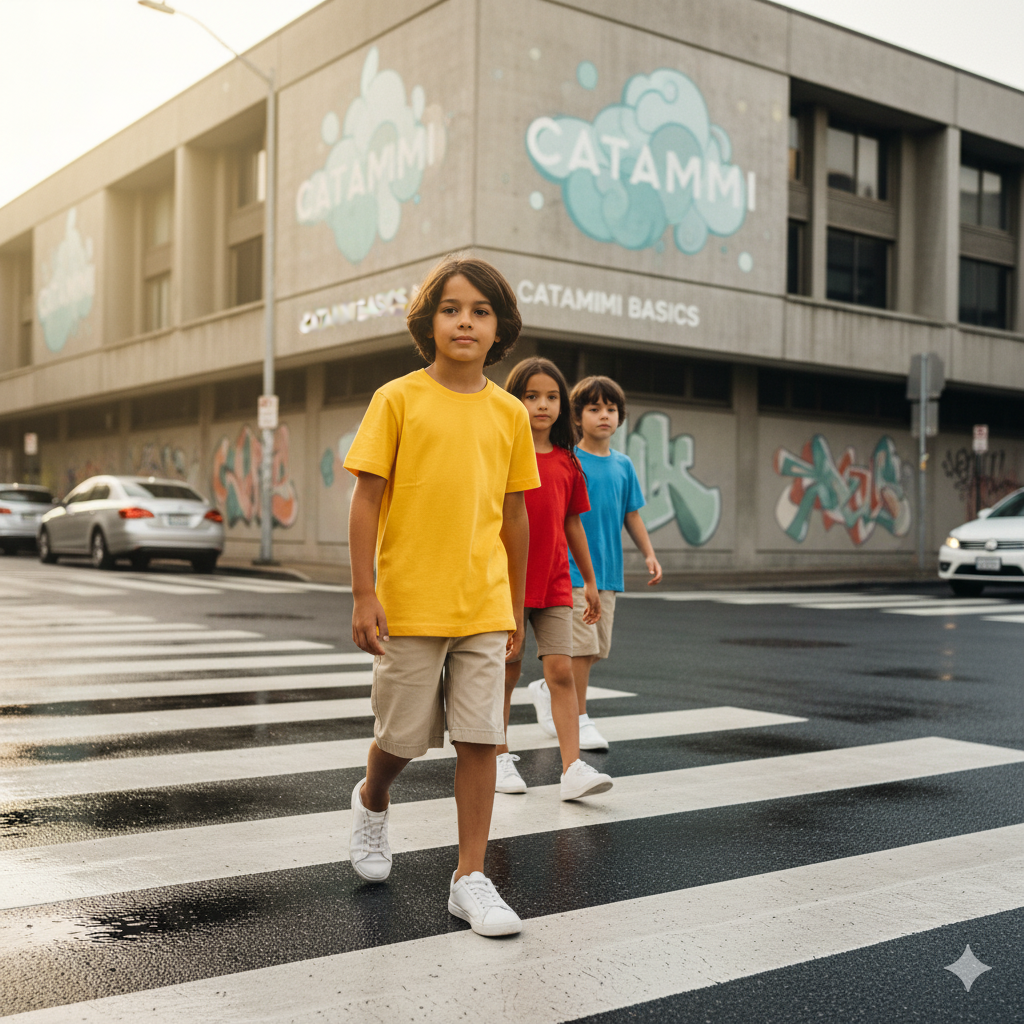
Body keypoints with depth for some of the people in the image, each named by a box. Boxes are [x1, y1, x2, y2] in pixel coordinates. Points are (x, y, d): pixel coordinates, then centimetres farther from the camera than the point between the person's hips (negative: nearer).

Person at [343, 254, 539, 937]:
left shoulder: (509, 413, 5)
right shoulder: (398, 399, -3)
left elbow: (514, 513, 11)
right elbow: (367, 499, -5)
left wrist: (516, 606, 13)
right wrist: (364, 594, -10)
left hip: (484, 605, 3)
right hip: (409, 601, -2)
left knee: (481, 738, 2)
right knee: (404, 734, 10)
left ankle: (471, 878, 13)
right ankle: (372, 803, 43)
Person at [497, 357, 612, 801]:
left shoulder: (567, 461, 7)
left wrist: (589, 580, 18)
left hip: (554, 585, 3)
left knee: (561, 671, -5)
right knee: (506, 672, 8)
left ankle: (573, 770, -8)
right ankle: (500, 759, 23)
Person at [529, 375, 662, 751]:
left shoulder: (623, 465, 10)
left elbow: (631, 515, 17)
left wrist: (649, 554, 9)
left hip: (608, 570, 6)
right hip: (573, 568, -6)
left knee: (596, 648, 10)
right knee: (583, 646, -8)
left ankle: (551, 692, 29)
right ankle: (580, 720, 4)